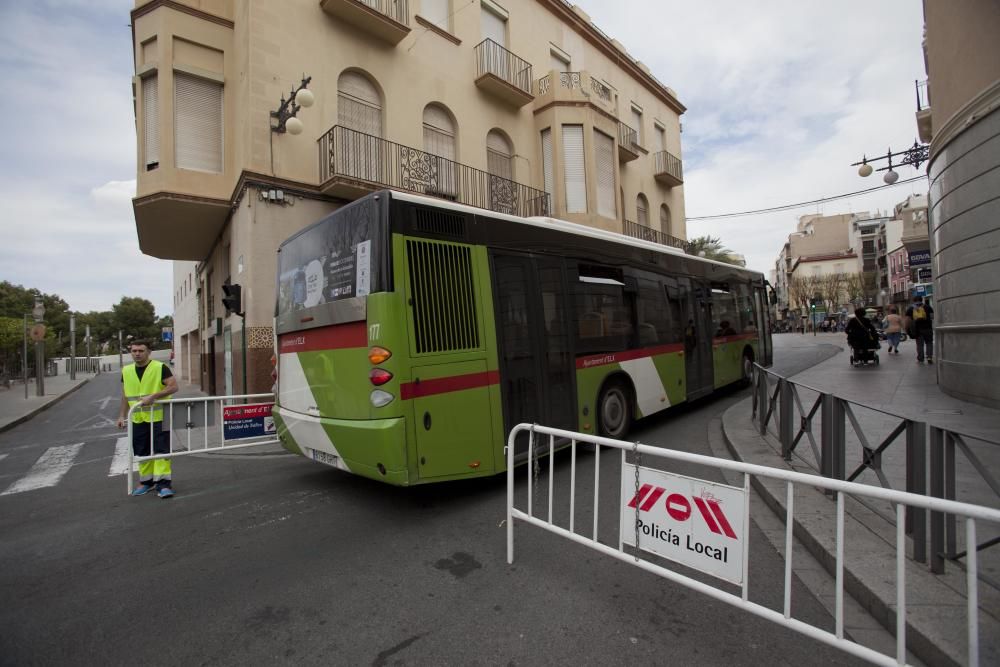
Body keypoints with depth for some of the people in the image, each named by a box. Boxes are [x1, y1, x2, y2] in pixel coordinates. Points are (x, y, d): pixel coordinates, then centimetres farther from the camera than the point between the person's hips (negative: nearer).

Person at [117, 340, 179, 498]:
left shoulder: (160, 367, -9)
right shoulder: (126, 371, 9)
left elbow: (173, 387, -14)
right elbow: (125, 395, 16)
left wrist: (152, 397, -23)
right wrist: (122, 415, 11)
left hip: (158, 417, -5)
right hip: (137, 419, 6)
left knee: (161, 450, -6)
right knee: (142, 452, 14)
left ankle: (163, 483, -2)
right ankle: (146, 481, 29)